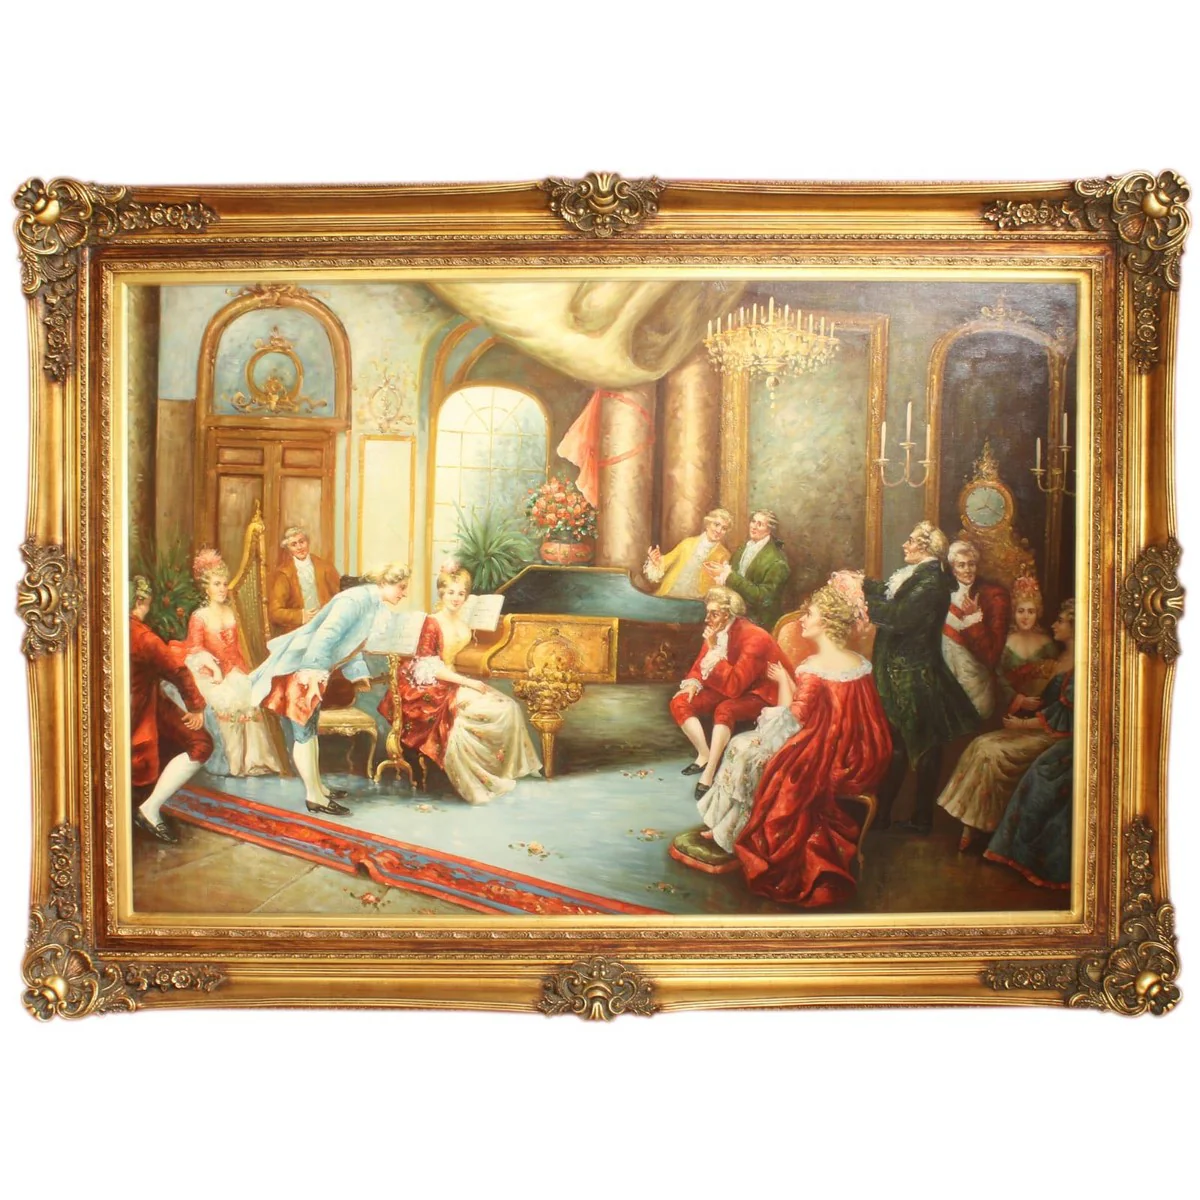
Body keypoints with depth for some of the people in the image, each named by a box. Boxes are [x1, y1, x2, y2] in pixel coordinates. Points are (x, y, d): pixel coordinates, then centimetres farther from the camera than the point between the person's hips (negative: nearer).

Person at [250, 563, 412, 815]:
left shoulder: (375, 605, 9)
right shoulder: (357, 600, -22)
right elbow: (326, 635, -30)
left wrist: (358, 675, 16)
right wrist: (313, 672, -34)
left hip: (316, 670, 10)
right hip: (302, 667, -10)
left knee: (310, 729, 18)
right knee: (303, 732, -3)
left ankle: (317, 788, 28)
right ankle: (313, 797, 1)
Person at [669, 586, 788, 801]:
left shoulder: (753, 638, -27)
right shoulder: (716, 631, -5)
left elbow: (734, 685, -34)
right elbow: (701, 664, 8)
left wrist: (714, 648, -34)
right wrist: (693, 684, -14)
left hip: (760, 694, -8)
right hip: (731, 688, 8)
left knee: (724, 710, -38)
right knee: (679, 702, -10)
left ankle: (709, 774, -32)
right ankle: (704, 755, -5)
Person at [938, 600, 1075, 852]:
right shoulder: (1061, 657, 16)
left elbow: (1064, 708, -18)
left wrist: (1024, 723, -13)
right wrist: (1025, 702, 1)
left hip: (1056, 733, -9)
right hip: (1037, 725, 9)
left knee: (993, 752, -24)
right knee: (981, 745, -12)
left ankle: (979, 824, -13)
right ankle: (972, 823, -15)